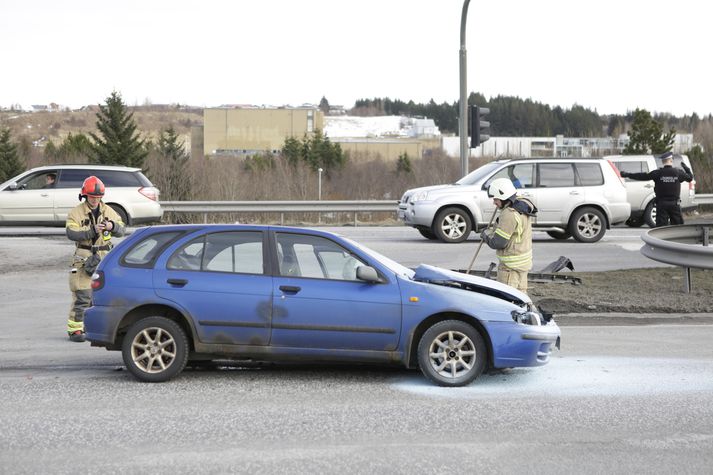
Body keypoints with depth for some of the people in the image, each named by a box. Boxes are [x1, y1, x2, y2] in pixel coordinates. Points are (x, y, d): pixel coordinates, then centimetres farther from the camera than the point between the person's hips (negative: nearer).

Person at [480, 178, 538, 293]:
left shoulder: (509, 214, -24)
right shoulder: (523, 207, 8)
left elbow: (498, 243, -23)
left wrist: (486, 236, -5)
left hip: (511, 265, -10)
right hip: (524, 261, 10)